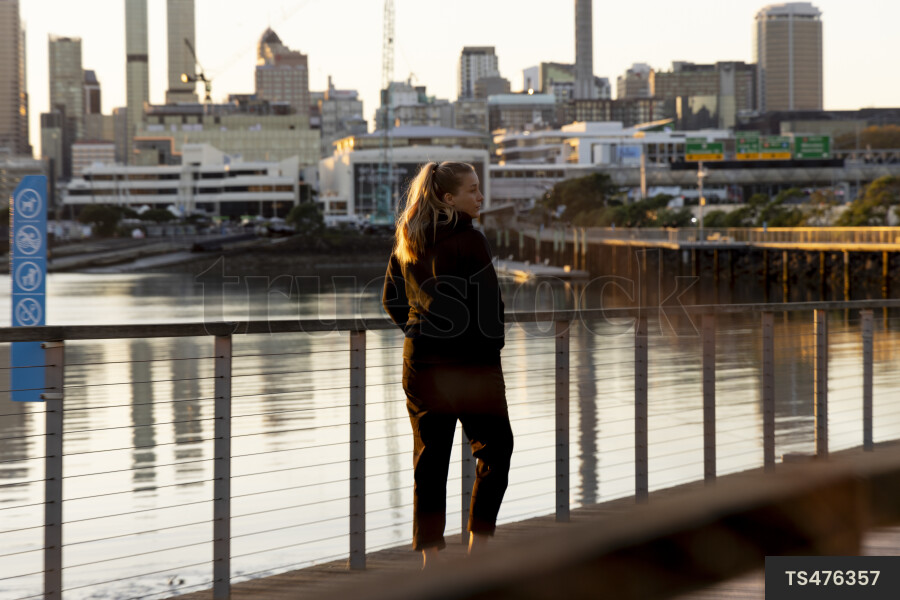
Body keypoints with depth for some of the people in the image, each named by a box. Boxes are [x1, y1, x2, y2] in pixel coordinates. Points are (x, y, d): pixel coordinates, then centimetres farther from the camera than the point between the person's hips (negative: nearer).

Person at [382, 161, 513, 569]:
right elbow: (488, 302, -15)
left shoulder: (407, 242, 7)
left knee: (429, 458, 8)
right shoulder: (468, 240, -13)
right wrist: (492, 350, -5)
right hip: (468, 362, -6)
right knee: (494, 447, 9)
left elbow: (391, 300, 14)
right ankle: (478, 545, 5)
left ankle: (430, 554, 8)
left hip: (420, 360, 6)